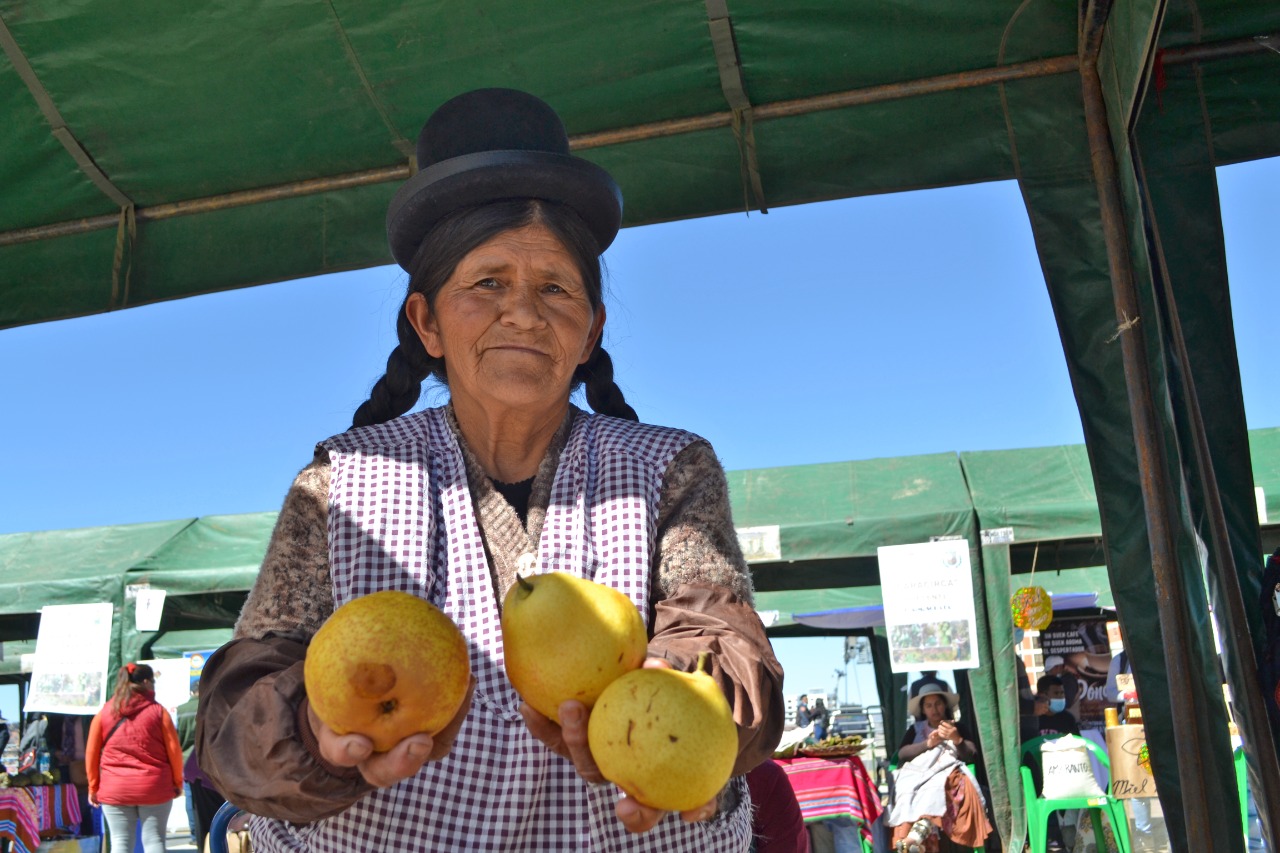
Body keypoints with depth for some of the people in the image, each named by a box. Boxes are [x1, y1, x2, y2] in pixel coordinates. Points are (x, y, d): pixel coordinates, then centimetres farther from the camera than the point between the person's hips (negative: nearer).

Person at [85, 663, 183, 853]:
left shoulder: (104, 713, 4)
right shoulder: (158, 711, -2)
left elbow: (91, 753, 5)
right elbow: (174, 750, -1)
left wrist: (93, 787, 13)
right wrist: (177, 782, 9)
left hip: (115, 790, 2)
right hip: (155, 788, -1)